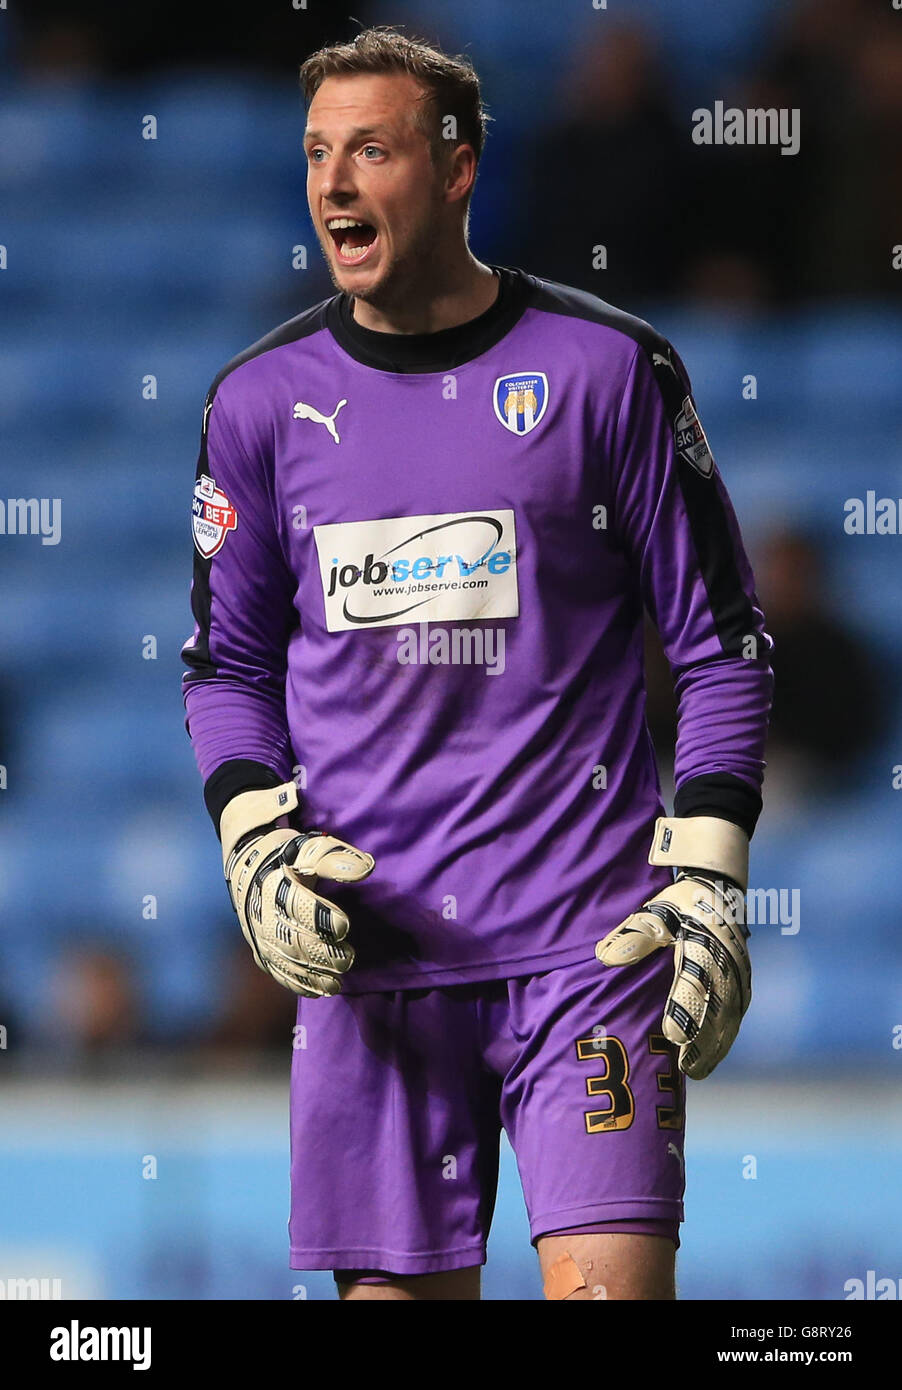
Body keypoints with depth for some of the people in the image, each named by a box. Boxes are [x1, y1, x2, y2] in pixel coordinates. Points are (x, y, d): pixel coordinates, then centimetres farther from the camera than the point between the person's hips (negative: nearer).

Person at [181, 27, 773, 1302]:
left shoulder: (605, 368, 0)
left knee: (612, 1285, -14)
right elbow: (229, 663, 17)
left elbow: (722, 644, 4)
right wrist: (254, 848, -1)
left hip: (589, 941, -3)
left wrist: (707, 885, -3)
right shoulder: (261, 403, 8)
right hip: (367, 945, 3)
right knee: (397, 1286, 2)